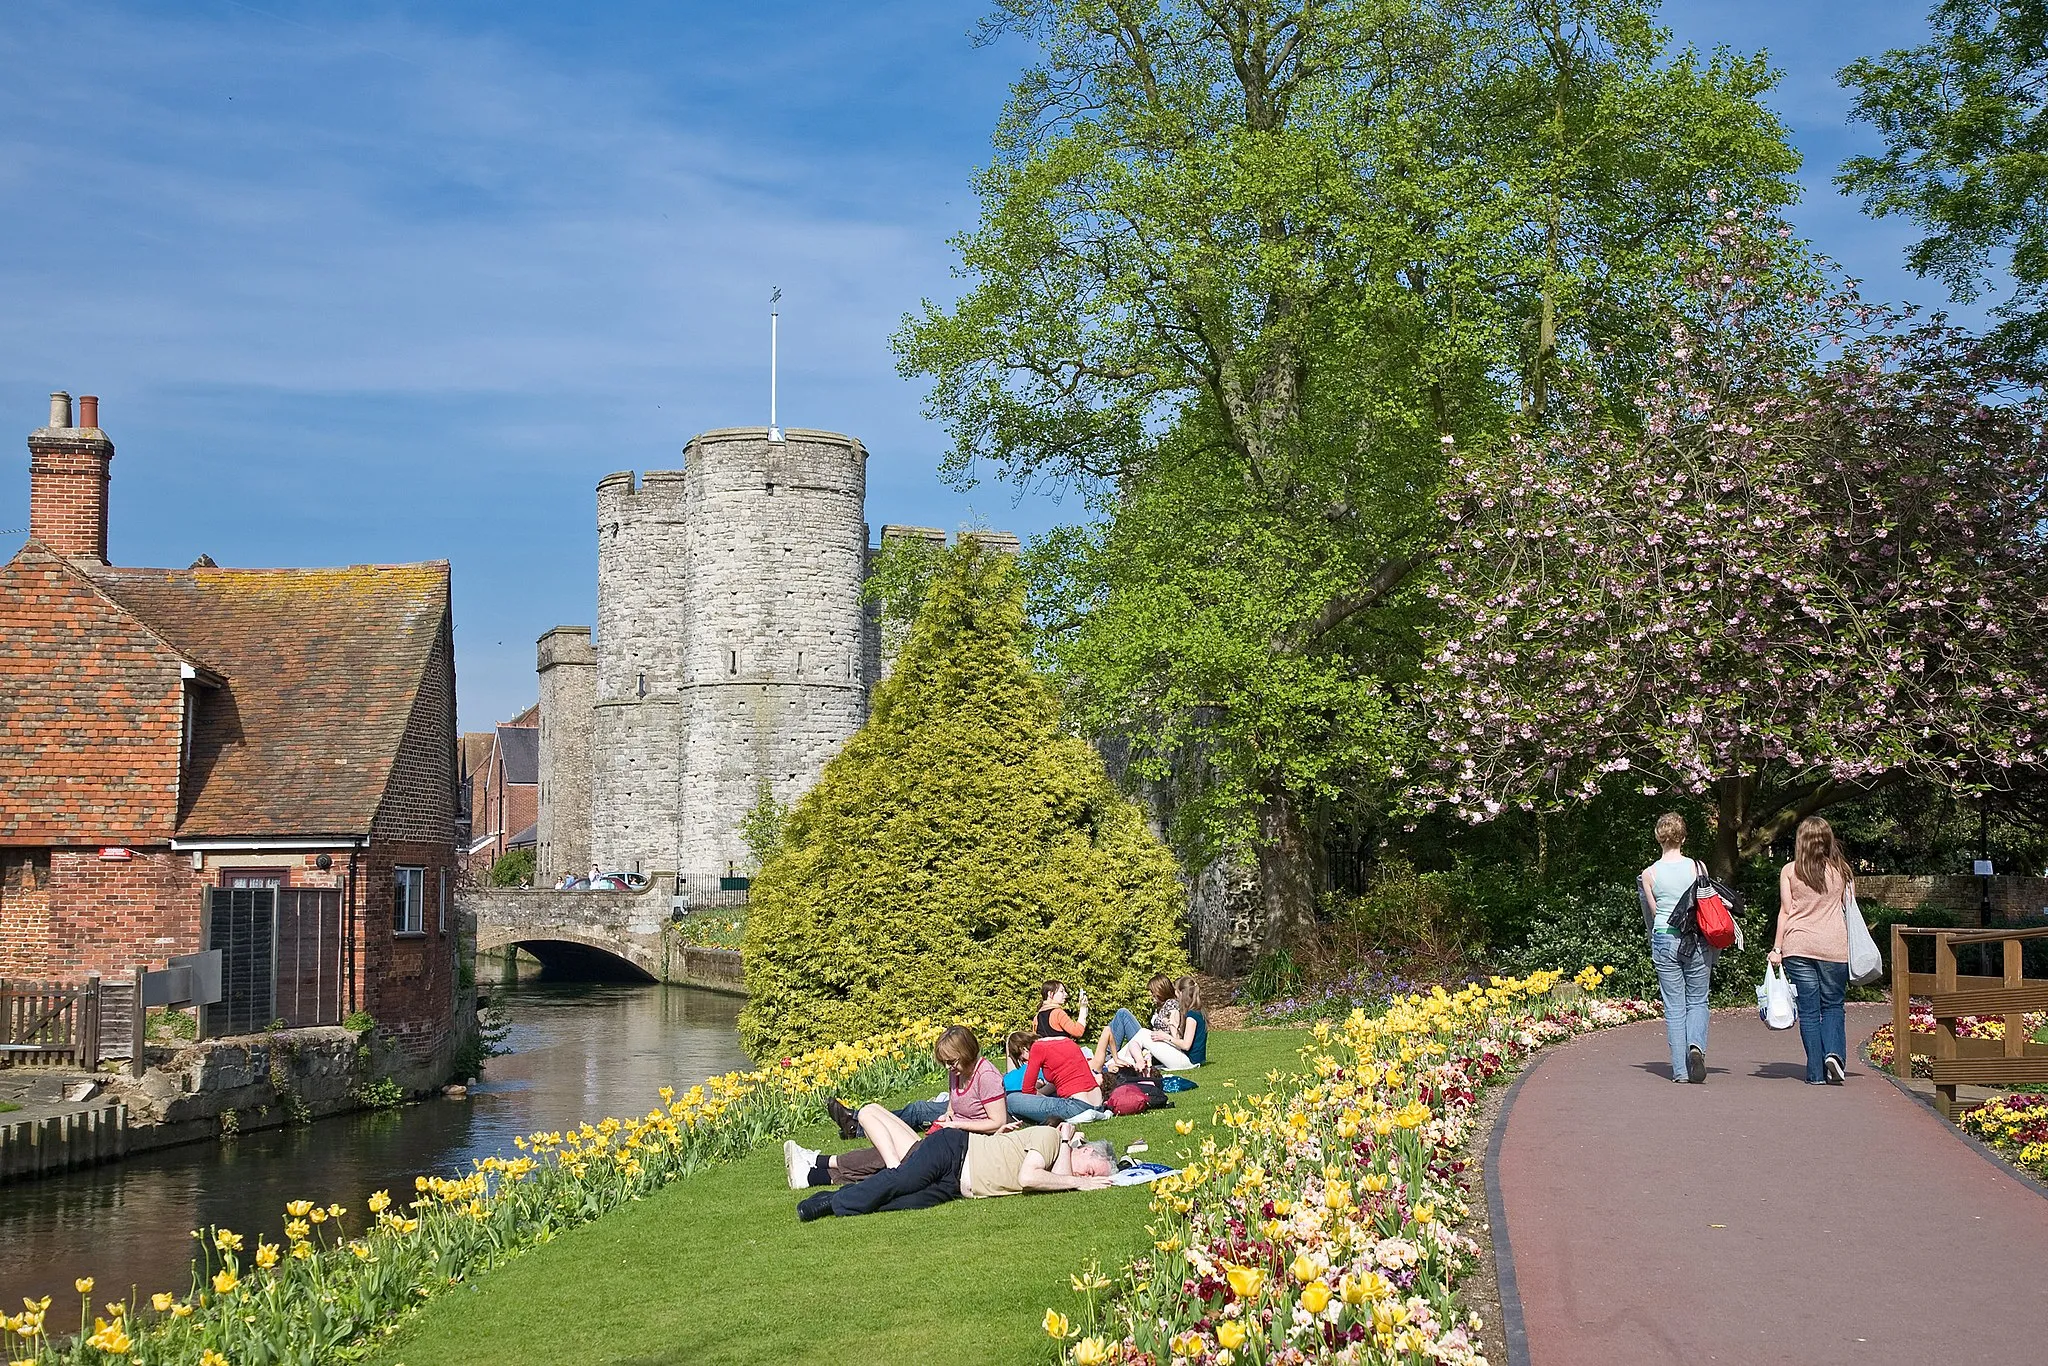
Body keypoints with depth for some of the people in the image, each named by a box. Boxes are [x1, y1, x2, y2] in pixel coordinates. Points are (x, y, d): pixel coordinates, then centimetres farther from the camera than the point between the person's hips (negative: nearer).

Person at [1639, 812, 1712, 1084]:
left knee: (1674, 1005, 6)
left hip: (1665, 940, 0)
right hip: (1696, 940, 0)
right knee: (1697, 1001, 13)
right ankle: (1696, 1045, -15)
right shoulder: (1697, 867, -3)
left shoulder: (1649, 874, -3)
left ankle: (1680, 1070, 4)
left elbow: (1653, 913, 3)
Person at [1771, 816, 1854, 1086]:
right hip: (1834, 947, 1)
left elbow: (1785, 911, 0)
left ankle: (1816, 1072, 3)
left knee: (1808, 1010, 4)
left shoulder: (1789, 871, 1)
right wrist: (1853, 950, 17)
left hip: (1799, 946, -1)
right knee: (1833, 1005, 14)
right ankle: (1834, 1052, -9)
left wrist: (1777, 948, 5)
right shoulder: (1842, 871, 5)